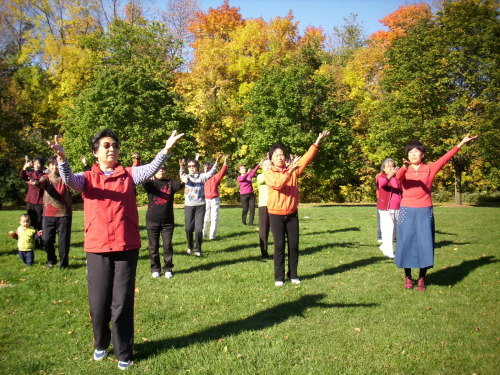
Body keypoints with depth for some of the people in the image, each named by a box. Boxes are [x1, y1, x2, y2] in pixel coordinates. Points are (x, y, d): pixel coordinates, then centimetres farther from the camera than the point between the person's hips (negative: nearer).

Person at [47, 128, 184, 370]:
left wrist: (166, 150, -30)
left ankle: (123, 353, 21)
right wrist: (62, 157, -35)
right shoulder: (87, 178, 6)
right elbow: (69, 179, -15)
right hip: (97, 249, 1)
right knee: (98, 303, 8)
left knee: (123, 303, 4)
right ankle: (101, 344, 35)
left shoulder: (129, 175, 6)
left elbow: (150, 169, -12)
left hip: (126, 248, 0)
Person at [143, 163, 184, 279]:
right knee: (153, 246, 7)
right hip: (152, 220, -1)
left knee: (168, 245, 4)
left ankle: (168, 268, 16)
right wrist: (149, 178, -43)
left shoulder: (170, 183, 6)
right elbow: (144, 184, -21)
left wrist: (183, 182, -38)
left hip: (168, 220, 1)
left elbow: (178, 186, -15)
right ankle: (155, 268, 19)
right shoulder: (151, 183, 2)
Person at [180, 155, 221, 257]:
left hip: (200, 205, 0)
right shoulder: (186, 177, 4)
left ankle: (198, 249, 11)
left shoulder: (202, 176, 6)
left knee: (199, 228, -4)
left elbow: (211, 173, -7)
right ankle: (190, 247, 29)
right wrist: (182, 167, -40)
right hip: (189, 206, 1)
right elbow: (182, 176, -18)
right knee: (189, 228, 6)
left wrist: (216, 162, -22)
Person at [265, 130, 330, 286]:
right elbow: (277, 185, -22)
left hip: (292, 214, 3)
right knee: (279, 246, 0)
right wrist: (289, 171, -32)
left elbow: (306, 158, -6)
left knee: (294, 245, 6)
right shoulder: (268, 173, -3)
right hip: (276, 215, -3)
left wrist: (317, 142, -15)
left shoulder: (293, 170, 4)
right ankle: (279, 277, 10)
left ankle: (293, 275, 19)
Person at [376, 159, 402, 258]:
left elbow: (401, 191, 21)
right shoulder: (381, 178, -4)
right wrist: (390, 176, -46)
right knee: (388, 228, -13)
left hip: (397, 208, 6)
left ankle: (385, 246, 29)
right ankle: (389, 251, -8)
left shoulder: (397, 179, 13)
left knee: (394, 229, 12)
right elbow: (382, 183, -28)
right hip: (386, 209, -6)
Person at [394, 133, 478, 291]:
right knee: (406, 243, 3)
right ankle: (408, 277, 18)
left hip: (424, 212, 0)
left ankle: (422, 278, 14)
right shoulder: (404, 170, 3)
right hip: (407, 211, 0)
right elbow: (398, 177, -20)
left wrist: (461, 143, -16)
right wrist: (405, 167, -42)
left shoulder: (429, 169, 4)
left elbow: (445, 158, -6)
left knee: (425, 244, 0)